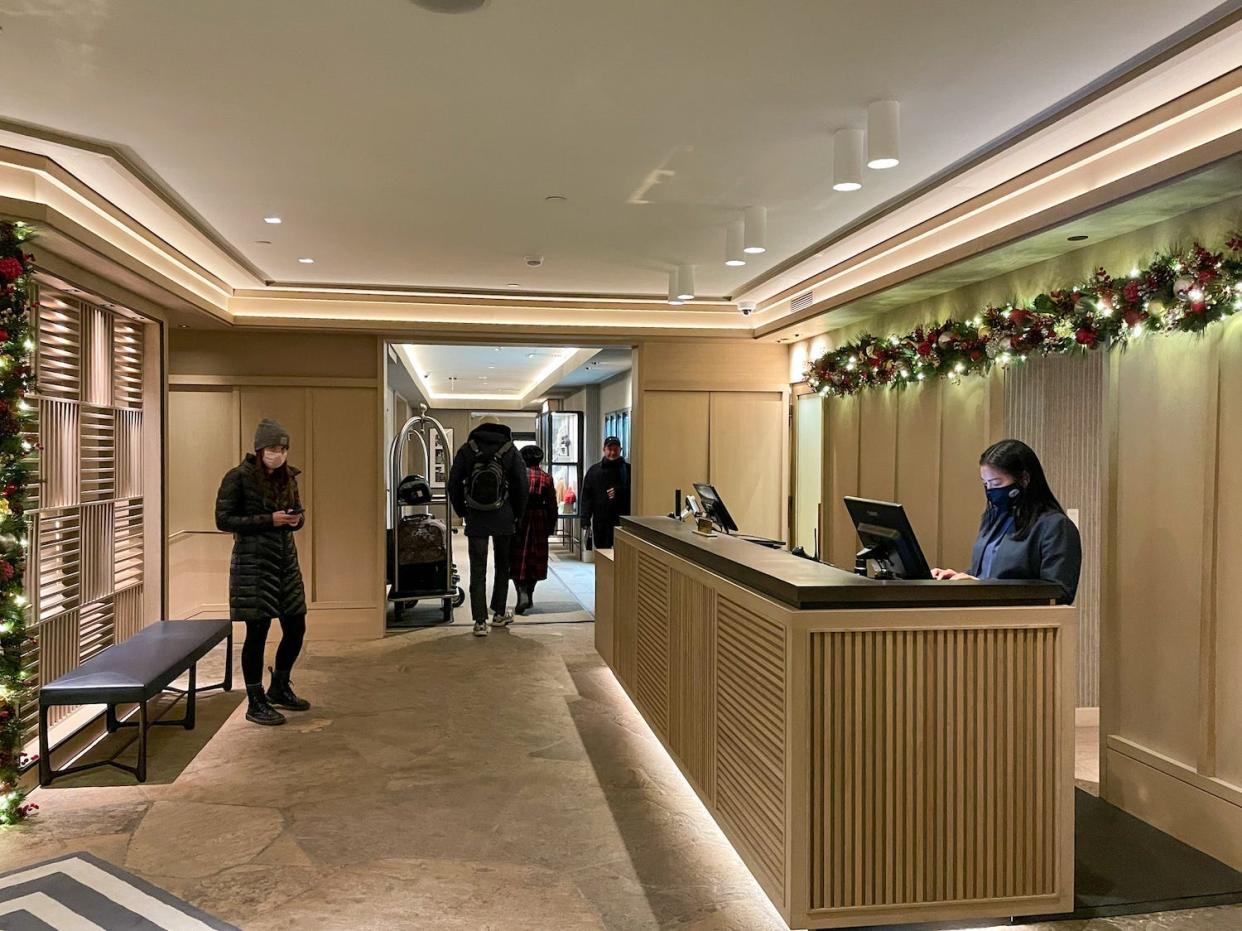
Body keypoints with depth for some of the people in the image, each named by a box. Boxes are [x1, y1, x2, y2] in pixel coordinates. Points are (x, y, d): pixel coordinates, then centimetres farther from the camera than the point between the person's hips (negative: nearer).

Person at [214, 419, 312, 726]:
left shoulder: (287, 477, 10)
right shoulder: (238, 478, -8)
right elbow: (223, 520, -11)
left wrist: (296, 519, -6)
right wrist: (269, 520, -18)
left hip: (285, 559, 7)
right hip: (253, 562, -6)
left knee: (296, 627, 10)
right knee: (257, 631, -1)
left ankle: (279, 689, 32)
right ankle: (255, 703, 13)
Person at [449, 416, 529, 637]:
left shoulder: (467, 449, 1)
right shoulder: (510, 450, 0)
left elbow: (453, 483, 1)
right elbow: (522, 485, -2)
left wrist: (461, 511, 11)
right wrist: (517, 514, 9)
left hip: (475, 519, 0)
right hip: (503, 519, 0)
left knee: (478, 570, 1)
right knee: (503, 566, 16)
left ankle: (480, 621, -3)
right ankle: (499, 614, 23)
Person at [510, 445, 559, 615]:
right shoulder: (546, 478, 2)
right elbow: (552, 505, 3)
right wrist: (551, 526, 11)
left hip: (519, 520, -2)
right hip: (539, 523, 2)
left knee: (517, 559, 0)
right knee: (535, 559, 12)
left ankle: (522, 593, -19)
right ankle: (529, 595, 20)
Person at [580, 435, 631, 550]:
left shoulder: (627, 469, 4)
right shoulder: (594, 470, 8)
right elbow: (586, 497, 5)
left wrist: (619, 491, -13)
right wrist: (586, 522, -2)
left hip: (623, 522, -2)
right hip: (600, 522, 2)